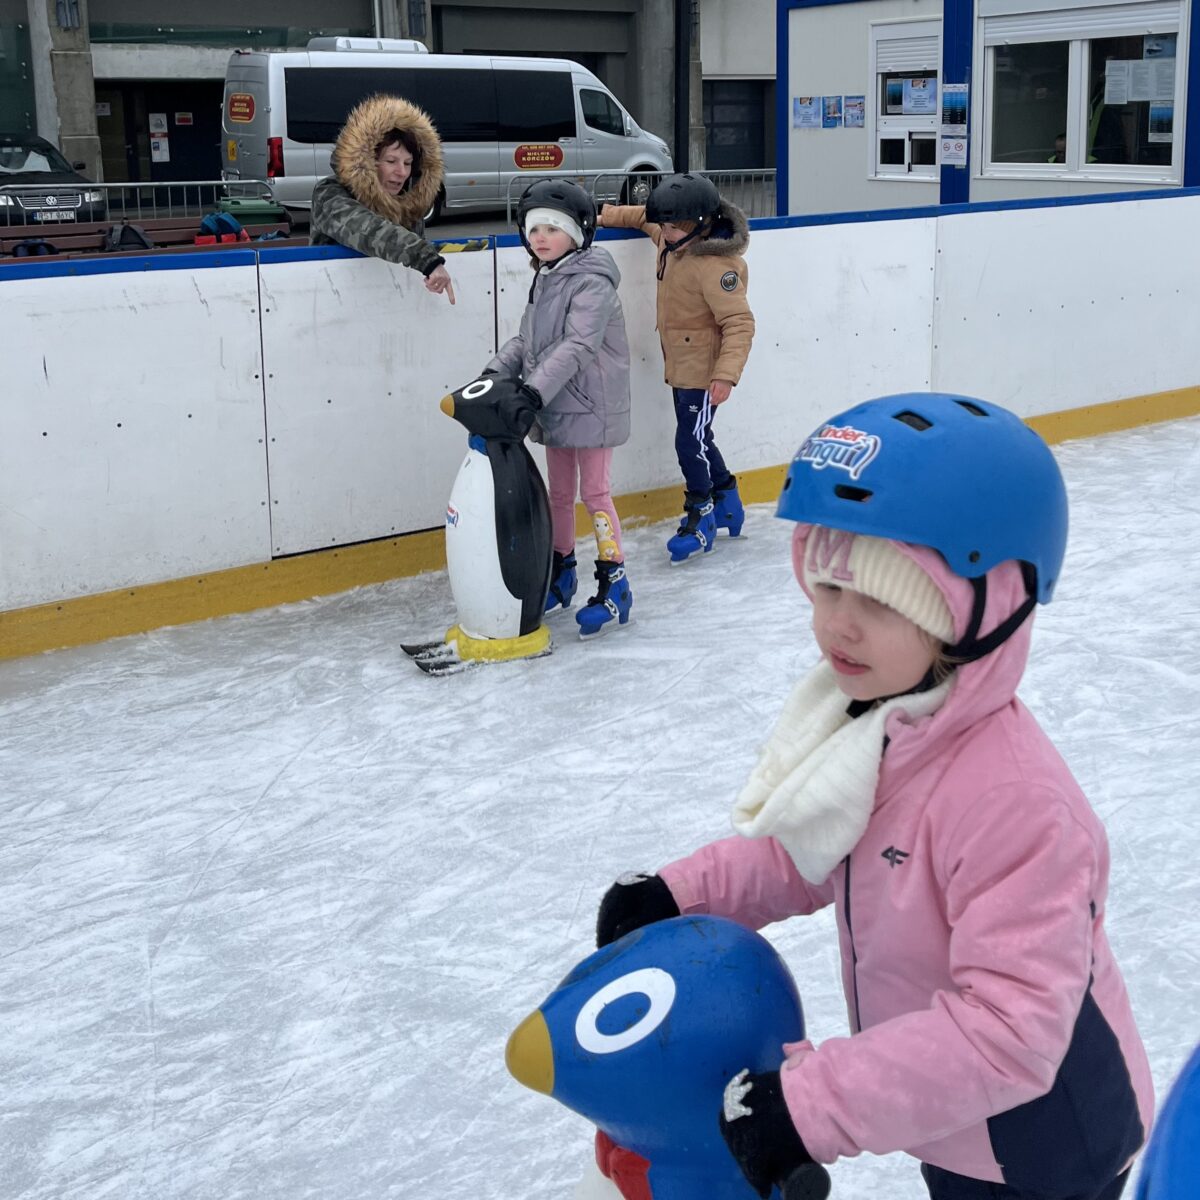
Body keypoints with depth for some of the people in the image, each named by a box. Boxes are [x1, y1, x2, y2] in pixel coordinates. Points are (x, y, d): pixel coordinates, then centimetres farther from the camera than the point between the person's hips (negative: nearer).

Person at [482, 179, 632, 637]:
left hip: (590, 406, -8)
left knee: (594, 493, -3)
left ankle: (614, 585, 5)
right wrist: (495, 371, -3)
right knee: (558, 493, 16)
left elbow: (577, 347, -28)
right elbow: (525, 340, 13)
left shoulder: (591, 282, -18)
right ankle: (560, 573, 29)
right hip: (554, 407, 8)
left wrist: (534, 390, -35)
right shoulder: (544, 280, 11)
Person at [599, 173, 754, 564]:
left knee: (690, 442, -7)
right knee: (696, 439, 18)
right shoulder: (674, 241, -1)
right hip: (680, 365, 9)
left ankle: (700, 517, 9)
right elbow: (646, 217, 23)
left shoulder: (715, 265, -27)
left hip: (702, 370, -9)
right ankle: (726, 502, 35)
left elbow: (739, 323, -29)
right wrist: (607, 216, 14)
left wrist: (726, 374, -35)